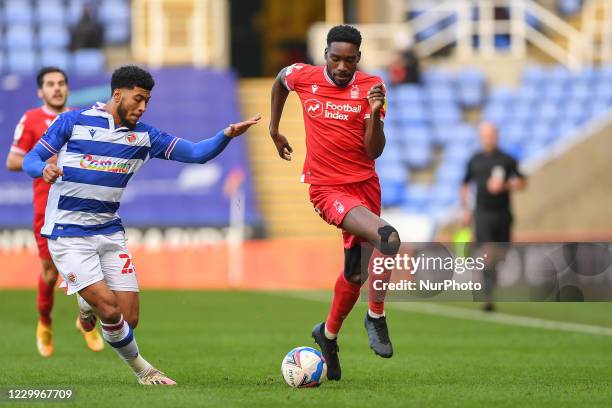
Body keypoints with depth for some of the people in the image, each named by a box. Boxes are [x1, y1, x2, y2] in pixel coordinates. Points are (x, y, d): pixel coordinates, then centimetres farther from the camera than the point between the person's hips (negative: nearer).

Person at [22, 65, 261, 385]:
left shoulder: (143, 136, 6)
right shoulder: (73, 121, -5)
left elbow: (195, 153, 1)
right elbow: (30, 160, -2)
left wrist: (227, 135, -17)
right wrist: (44, 169, -25)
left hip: (110, 232, 5)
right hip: (68, 235, -5)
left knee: (129, 319, -2)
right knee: (110, 310, -16)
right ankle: (140, 368, 8)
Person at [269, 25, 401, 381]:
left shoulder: (371, 87, -6)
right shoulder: (303, 77, -5)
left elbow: (374, 151, -9)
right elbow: (280, 80, 21)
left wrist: (375, 113, -25)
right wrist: (274, 130, 24)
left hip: (364, 184, 3)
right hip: (327, 188, -3)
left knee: (356, 272, 14)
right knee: (388, 237, -29)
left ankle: (329, 335, 40)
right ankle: (377, 317, -12)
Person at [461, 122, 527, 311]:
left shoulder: (507, 160, 2)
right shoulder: (475, 161, 8)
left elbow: (522, 183, 0)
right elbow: (465, 185, 19)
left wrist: (504, 186, -16)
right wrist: (466, 210, 13)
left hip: (502, 214, 1)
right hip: (483, 214, -1)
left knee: (502, 254, 7)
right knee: (488, 253, -13)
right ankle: (488, 297, -14)